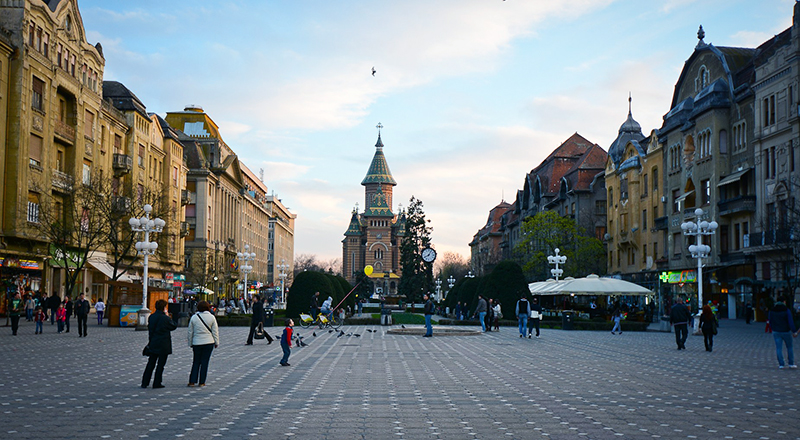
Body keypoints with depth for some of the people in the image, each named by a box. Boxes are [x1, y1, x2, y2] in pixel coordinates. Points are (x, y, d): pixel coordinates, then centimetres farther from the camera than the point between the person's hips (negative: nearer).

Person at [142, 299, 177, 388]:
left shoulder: (151, 317, 2)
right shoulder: (165, 318, -16)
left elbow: (149, 329, 9)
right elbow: (174, 326, -2)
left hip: (153, 344, 5)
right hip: (163, 345, -5)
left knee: (151, 363, 12)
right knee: (161, 364, 4)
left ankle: (144, 383, 13)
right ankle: (157, 383, 7)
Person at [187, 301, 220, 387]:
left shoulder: (194, 317, 0)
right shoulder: (211, 317, -2)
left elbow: (190, 332, 5)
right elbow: (215, 331, 0)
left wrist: (190, 343, 15)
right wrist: (216, 343, 9)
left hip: (196, 343, 1)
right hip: (209, 342, -1)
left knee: (196, 362, 10)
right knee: (205, 362, 4)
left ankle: (192, 381, 3)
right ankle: (202, 382, 6)